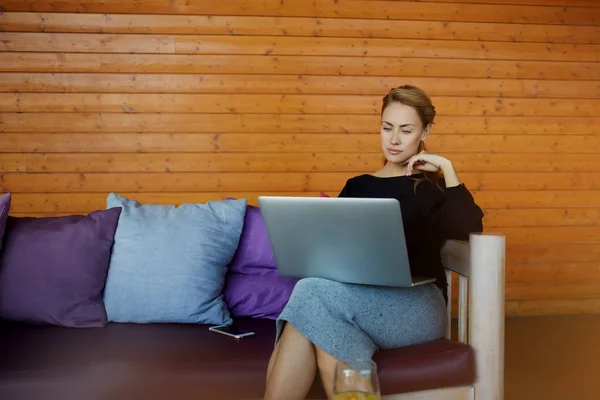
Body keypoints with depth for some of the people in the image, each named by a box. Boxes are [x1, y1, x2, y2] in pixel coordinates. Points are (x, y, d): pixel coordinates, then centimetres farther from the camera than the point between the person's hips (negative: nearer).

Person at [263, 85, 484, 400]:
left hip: (418, 304, -2)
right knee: (318, 315, -36)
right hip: (359, 298, 3)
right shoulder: (356, 186, 23)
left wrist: (446, 168, -4)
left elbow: (469, 231, -7)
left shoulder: (434, 187, 13)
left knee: (313, 292, -31)